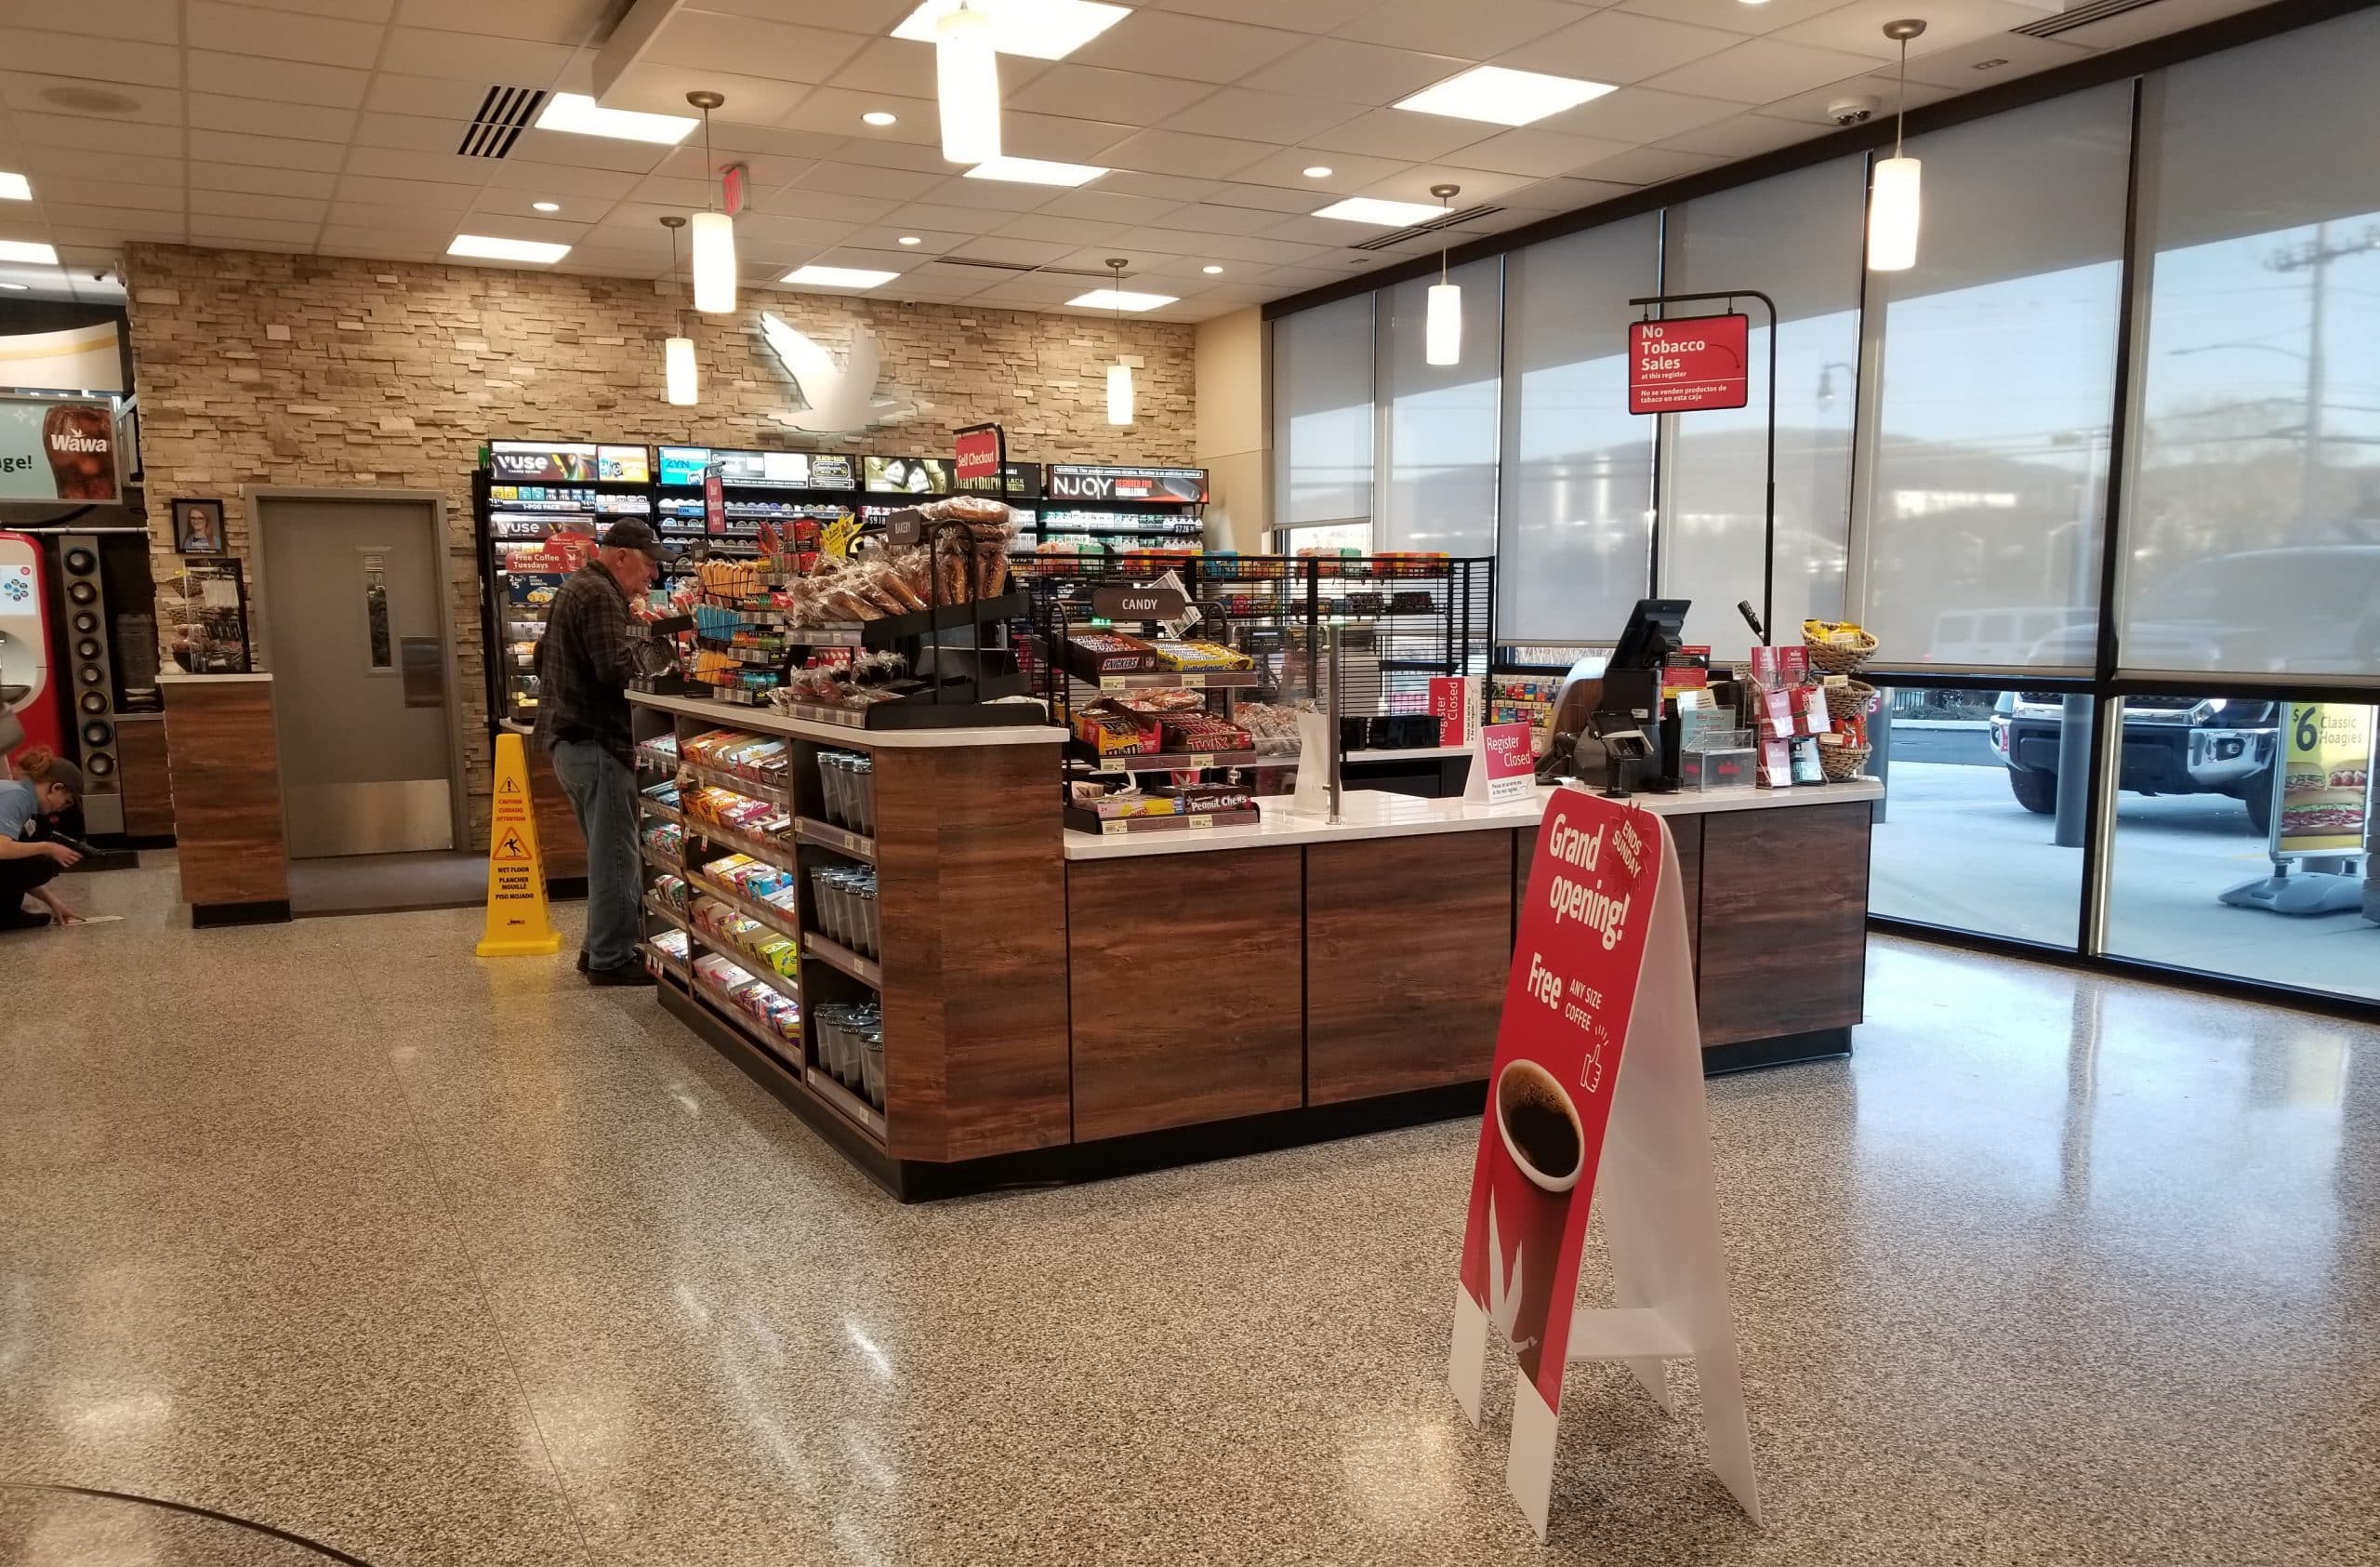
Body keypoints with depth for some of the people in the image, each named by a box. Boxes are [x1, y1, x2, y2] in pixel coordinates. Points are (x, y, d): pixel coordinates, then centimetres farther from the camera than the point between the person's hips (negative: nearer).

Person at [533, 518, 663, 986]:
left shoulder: (574, 589, 20)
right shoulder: (600, 595, -14)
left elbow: (543, 658, 29)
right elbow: (617, 669, -25)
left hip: (568, 739, 11)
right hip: (597, 741, -11)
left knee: (606, 852, 17)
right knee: (615, 855, -5)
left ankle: (600, 947, 23)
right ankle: (611, 958, 0)